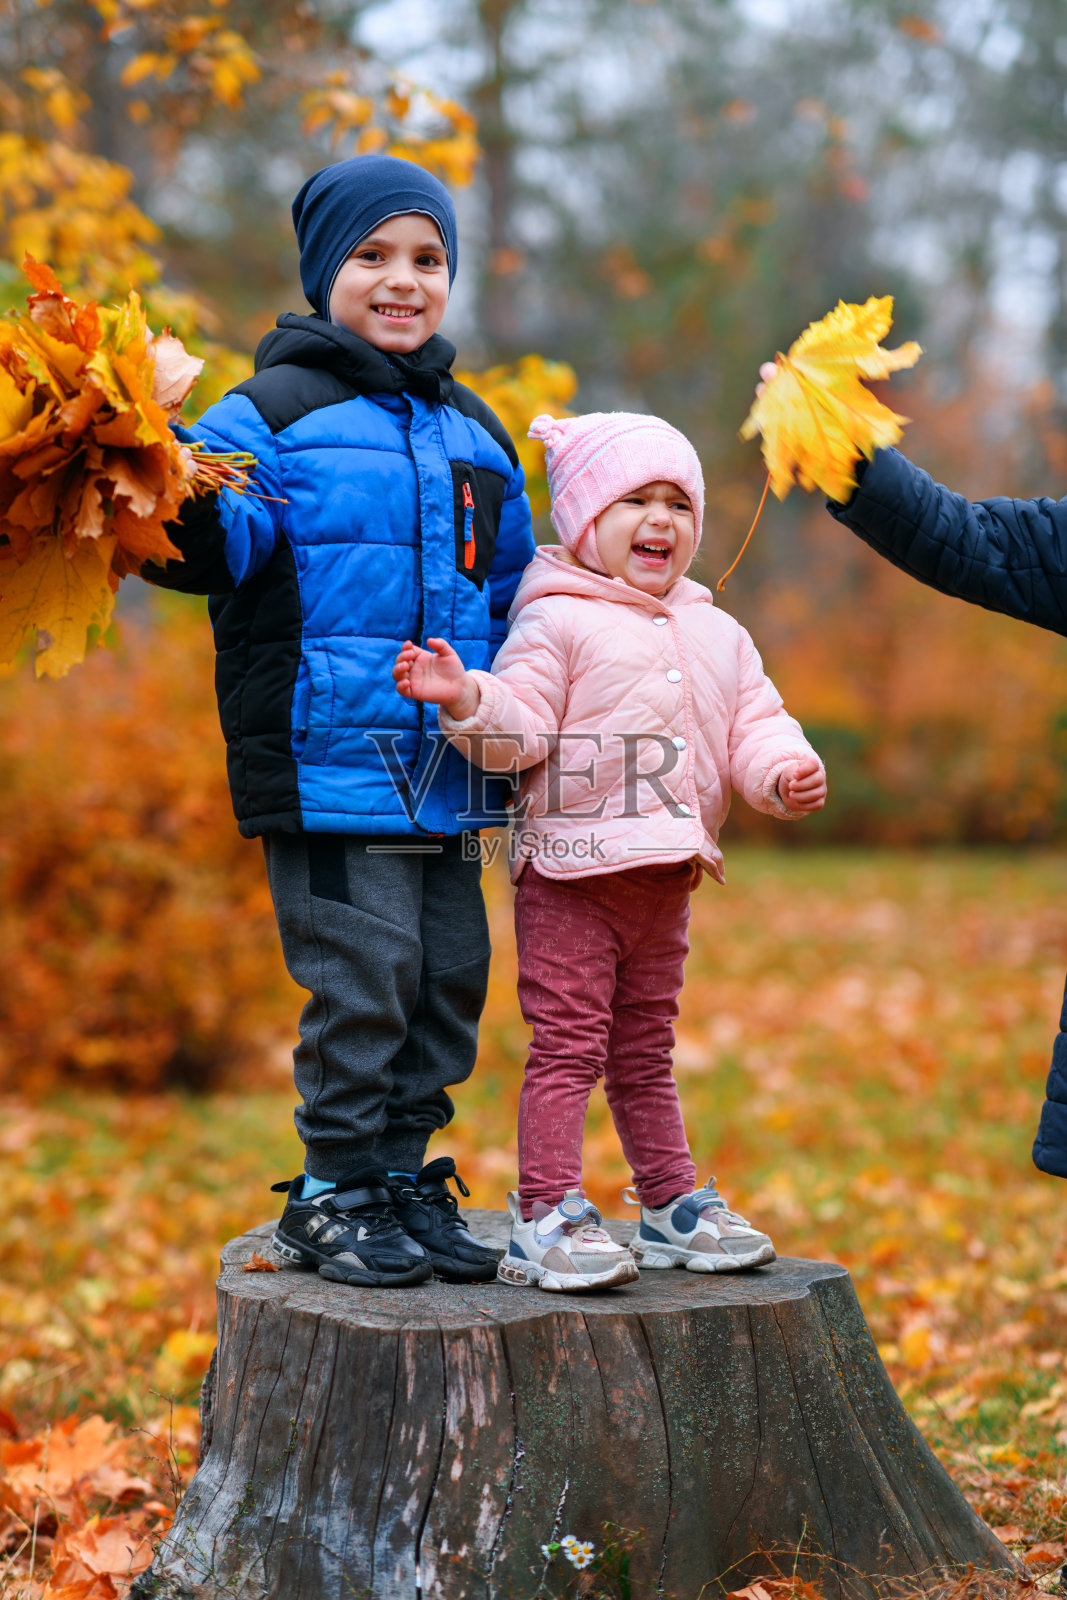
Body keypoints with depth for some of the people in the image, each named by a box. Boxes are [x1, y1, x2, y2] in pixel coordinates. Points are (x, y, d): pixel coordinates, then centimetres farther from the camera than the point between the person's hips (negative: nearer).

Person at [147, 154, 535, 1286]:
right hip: (328, 760, -6)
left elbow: (510, 596, 26)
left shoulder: (474, 435, 17)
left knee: (449, 979, 11)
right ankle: (335, 1195, 11)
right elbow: (212, 546, -14)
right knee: (360, 981, -5)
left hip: (450, 772, 6)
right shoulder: (275, 412, -2)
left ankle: (406, 1175, 26)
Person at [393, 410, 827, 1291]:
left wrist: (786, 771, -7)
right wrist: (467, 698, -32)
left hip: (664, 880, 6)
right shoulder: (556, 623, -6)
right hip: (571, 876, -6)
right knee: (568, 1045, -7)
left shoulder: (718, 636, 14)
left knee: (646, 1051, 18)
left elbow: (754, 724, 13)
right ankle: (545, 1217, -2)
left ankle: (673, 1204, 26)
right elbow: (519, 729, -14)